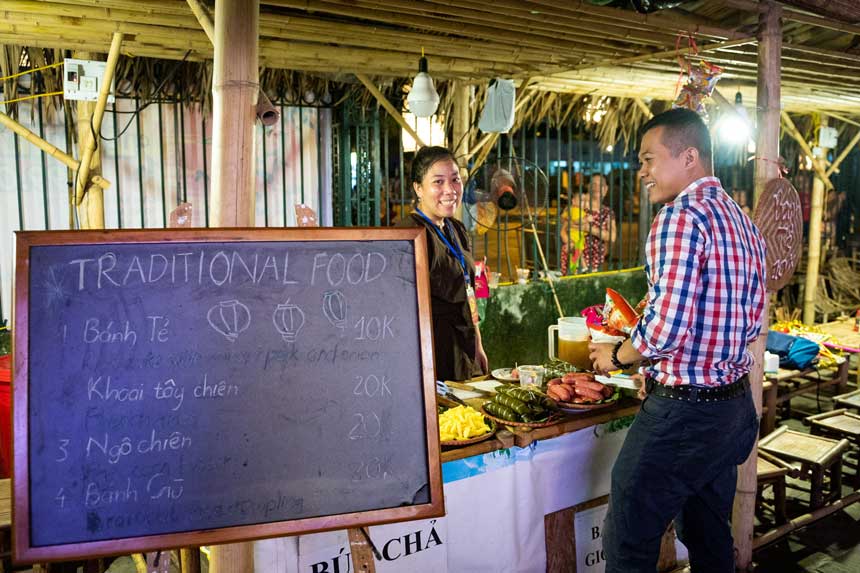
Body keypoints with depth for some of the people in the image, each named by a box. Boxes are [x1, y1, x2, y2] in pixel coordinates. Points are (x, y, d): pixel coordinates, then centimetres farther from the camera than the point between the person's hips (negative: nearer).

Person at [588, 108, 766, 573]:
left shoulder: (681, 214, -17)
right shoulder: (743, 220, 11)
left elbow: (666, 326, -26)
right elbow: (751, 323, 16)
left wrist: (616, 356, -7)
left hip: (681, 411, -9)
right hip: (735, 407, 9)